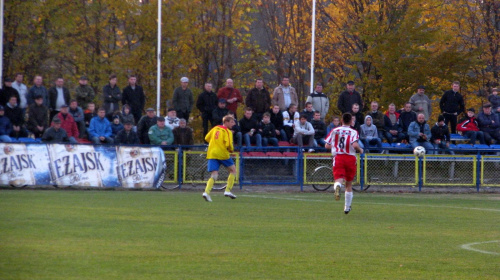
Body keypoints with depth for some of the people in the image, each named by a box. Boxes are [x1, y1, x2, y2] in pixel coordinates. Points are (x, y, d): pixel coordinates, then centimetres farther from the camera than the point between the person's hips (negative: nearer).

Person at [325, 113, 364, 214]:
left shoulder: (334, 131, 7)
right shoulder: (353, 132, -2)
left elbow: (327, 146, 7)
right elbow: (355, 145, -18)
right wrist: (360, 150, 2)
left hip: (338, 157, 0)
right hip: (350, 157, 0)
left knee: (338, 179, -12)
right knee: (349, 184, 14)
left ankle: (337, 186, -51)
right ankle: (347, 207, 20)